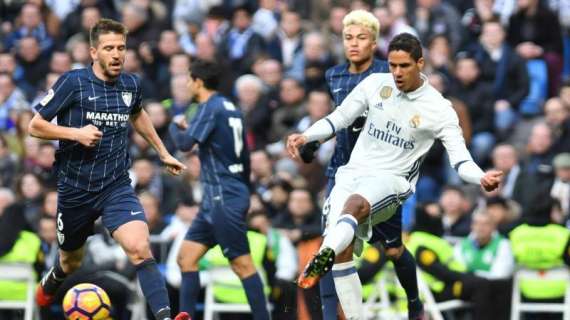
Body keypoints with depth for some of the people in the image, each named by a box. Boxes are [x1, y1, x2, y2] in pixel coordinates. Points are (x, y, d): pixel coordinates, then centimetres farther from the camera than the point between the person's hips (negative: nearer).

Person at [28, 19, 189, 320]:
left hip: (117, 187, 1)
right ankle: (49, 284, 55)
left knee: (140, 250, -23)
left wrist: (163, 153, 28)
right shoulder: (73, 83, -13)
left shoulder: (131, 85, 1)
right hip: (75, 190, -1)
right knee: (71, 261, 20)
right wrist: (76, 133, -23)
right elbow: (35, 126, -9)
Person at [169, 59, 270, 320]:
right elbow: (244, 155, 20)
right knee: (186, 257, 6)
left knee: (242, 264, -8)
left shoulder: (210, 108, -11)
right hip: (215, 200, 9)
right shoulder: (230, 108, 16)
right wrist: (244, 190, 27)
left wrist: (176, 126, 2)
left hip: (224, 199, -9)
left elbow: (185, 143, -20)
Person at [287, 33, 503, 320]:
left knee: (354, 203, -38)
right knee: (341, 251, -12)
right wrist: (305, 137, 1)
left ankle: (319, 263, -57)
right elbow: (340, 118, 14)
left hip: (391, 179, -4)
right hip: (353, 173, 4)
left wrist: (482, 178, -29)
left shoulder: (438, 109, -6)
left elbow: (460, 159, -9)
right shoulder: (375, 84, 3)